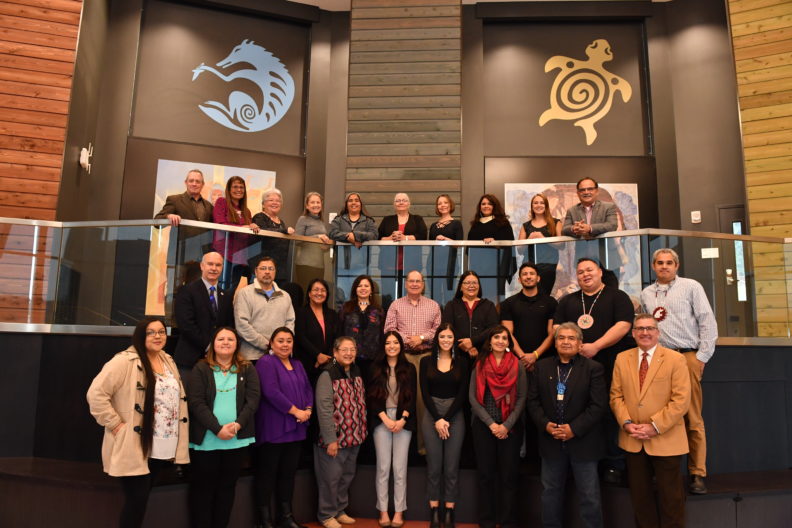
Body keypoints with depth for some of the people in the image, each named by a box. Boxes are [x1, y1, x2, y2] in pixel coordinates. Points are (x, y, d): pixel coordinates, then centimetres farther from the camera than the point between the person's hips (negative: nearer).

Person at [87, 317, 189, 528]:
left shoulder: (168, 361, 11)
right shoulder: (125, 361, -14)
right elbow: (96, 394, -20)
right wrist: (116, 425, -18)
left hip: (161, 449, 7)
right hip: (134, 448, -7)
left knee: (142, 499, 18)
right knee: (137, 499, -1)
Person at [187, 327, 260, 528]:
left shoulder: (247, 369, 6)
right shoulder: (200, 369, 0)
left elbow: (253, 399, -1)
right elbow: (196, 403, -9)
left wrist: (237, 425, -16)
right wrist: (218, 429, -17)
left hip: (238, 439, 2)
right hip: (206, 440, -2)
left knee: (227, 487, 11)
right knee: (203, 488, 7)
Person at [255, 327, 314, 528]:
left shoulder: (297, 365, 17)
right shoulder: (266, 363, -9)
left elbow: (308, 389, 15)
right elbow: (271, 392, -19)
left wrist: (308, 409, -5)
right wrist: (296, 411, -16)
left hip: (295, 429, 8)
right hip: (273, 429, -7)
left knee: (288, 473, 14)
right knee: (267, 473, 2)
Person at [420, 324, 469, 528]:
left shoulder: (462, 363, 4)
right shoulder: (426, 361, 4)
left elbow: (462, 394, -1)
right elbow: (425, 393, 0)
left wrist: (446, 419, -9)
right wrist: (437, 419, -9)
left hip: (455, 416, 0)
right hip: (431, 416, 0)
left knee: (451, 466, 1)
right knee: (433, 465, 2)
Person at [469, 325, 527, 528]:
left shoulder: (517, 365, 1)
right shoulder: (479, 365, 3)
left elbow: (521, 399, -3)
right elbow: (473, 398, -1)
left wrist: (507, 425, -12)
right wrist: (490, 423, -11)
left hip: (510, 427, -1)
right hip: (483, 426, 1)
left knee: (509, 475, 4)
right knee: (486, 474, 8)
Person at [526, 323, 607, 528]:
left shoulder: (593, 368, -4)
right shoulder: (541, 367, 6)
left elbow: (599, 405, -11)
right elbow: (532, 400, 4)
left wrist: (574, 429, -17)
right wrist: (545, 425, -11)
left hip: (582, 442, -3)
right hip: (551, 441, 3)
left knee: (589, 496, 7)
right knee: (550, 492, 15)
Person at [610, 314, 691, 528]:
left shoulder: (675, 359, -6)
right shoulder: (622, 359, 6)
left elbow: (681, 400, -12)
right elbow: (616, 396, 6)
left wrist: (655, 427, -17)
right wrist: (626, 423, -9)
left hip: (666, 440, -3)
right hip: (633, 440, 4)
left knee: (670, 497, 10)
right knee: (640, 496, 15)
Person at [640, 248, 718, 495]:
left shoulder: (691, 287, 5)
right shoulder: (646, 294, 16)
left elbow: (708, 323, 1)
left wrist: (701, 357, -4)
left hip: (688, 356, -3)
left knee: (693, 419, -1)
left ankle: (697, 474, 7)